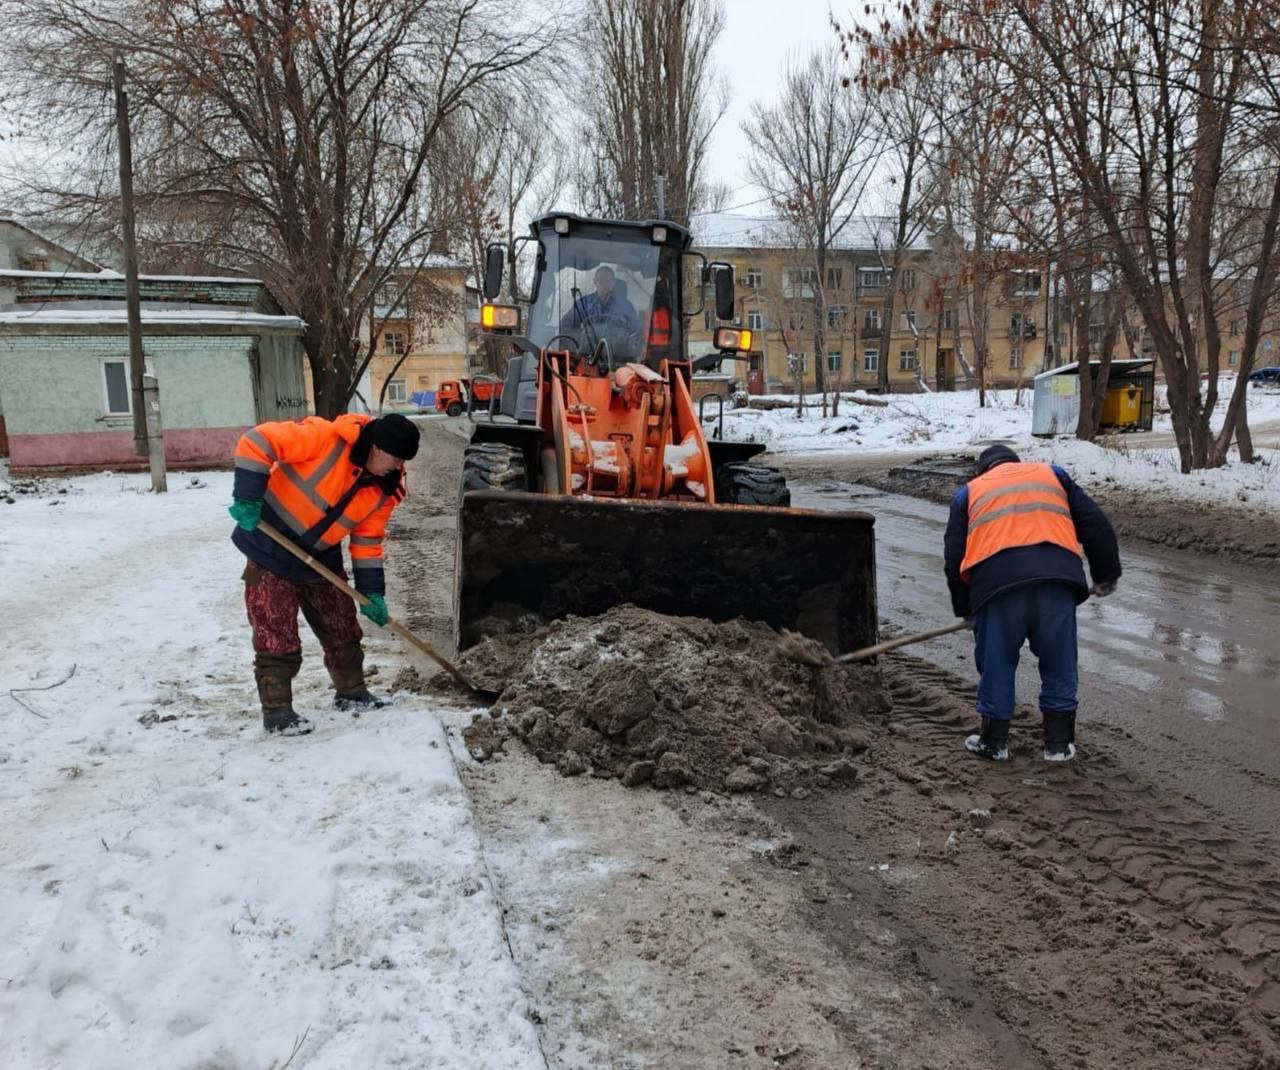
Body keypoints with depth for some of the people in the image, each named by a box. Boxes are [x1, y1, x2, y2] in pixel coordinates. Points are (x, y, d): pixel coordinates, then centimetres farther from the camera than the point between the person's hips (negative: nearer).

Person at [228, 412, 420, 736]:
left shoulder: (384, 490, -5)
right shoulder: (324, 437, -25)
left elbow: (368, 540, 4)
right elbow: (257, 442, -25)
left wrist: (372, 592, -1)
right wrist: (247, 497, -28)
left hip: (321, 560, 6)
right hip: (271, 551, -6)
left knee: (342, 629, 13)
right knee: (277, 637, -3)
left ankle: (351, 693, 31)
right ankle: (276, 710, 9)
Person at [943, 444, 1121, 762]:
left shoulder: (969, 492, 27)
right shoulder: (1052, 474, 31)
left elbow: (954, 558, 21)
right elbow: (1096, 524, 23)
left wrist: (965, 609, 30)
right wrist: (1106, 575, 31)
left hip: (996, 579, -1)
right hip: (1057, 577, 1)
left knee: (997, 663, 14)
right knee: (1059, 662, 15)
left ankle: (994, 740, 22)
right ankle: (1059, 742, 22)